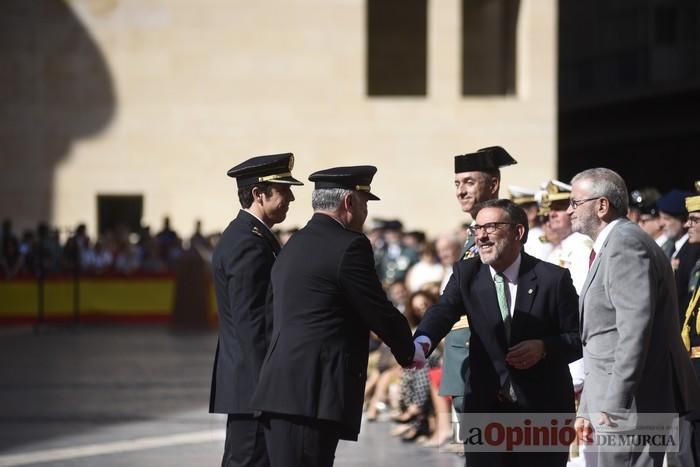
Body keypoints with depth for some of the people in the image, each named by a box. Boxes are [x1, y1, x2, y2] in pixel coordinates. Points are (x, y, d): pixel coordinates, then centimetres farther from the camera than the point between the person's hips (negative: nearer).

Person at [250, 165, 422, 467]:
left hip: (280, 392, 9)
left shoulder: (293, 246, 18)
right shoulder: (349, 246, -9)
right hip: (311, 398, -9)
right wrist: (409, 352, 13)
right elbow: (380, 313, -6)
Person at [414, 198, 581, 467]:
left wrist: (544, 348, -21)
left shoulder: (553, 278, -6)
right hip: (486, 409, 2)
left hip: (544, 409, -2)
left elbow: (579, 337, -1)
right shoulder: (466, 274, 2)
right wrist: (423, 341, -36)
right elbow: (443, 311, -15)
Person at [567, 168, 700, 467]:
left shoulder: (625, 244, -14)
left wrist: (613, 404, -25)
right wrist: (587, 409, 21)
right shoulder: (610, 245, 18)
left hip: (634, 404, -10)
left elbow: (635, 328, -24)